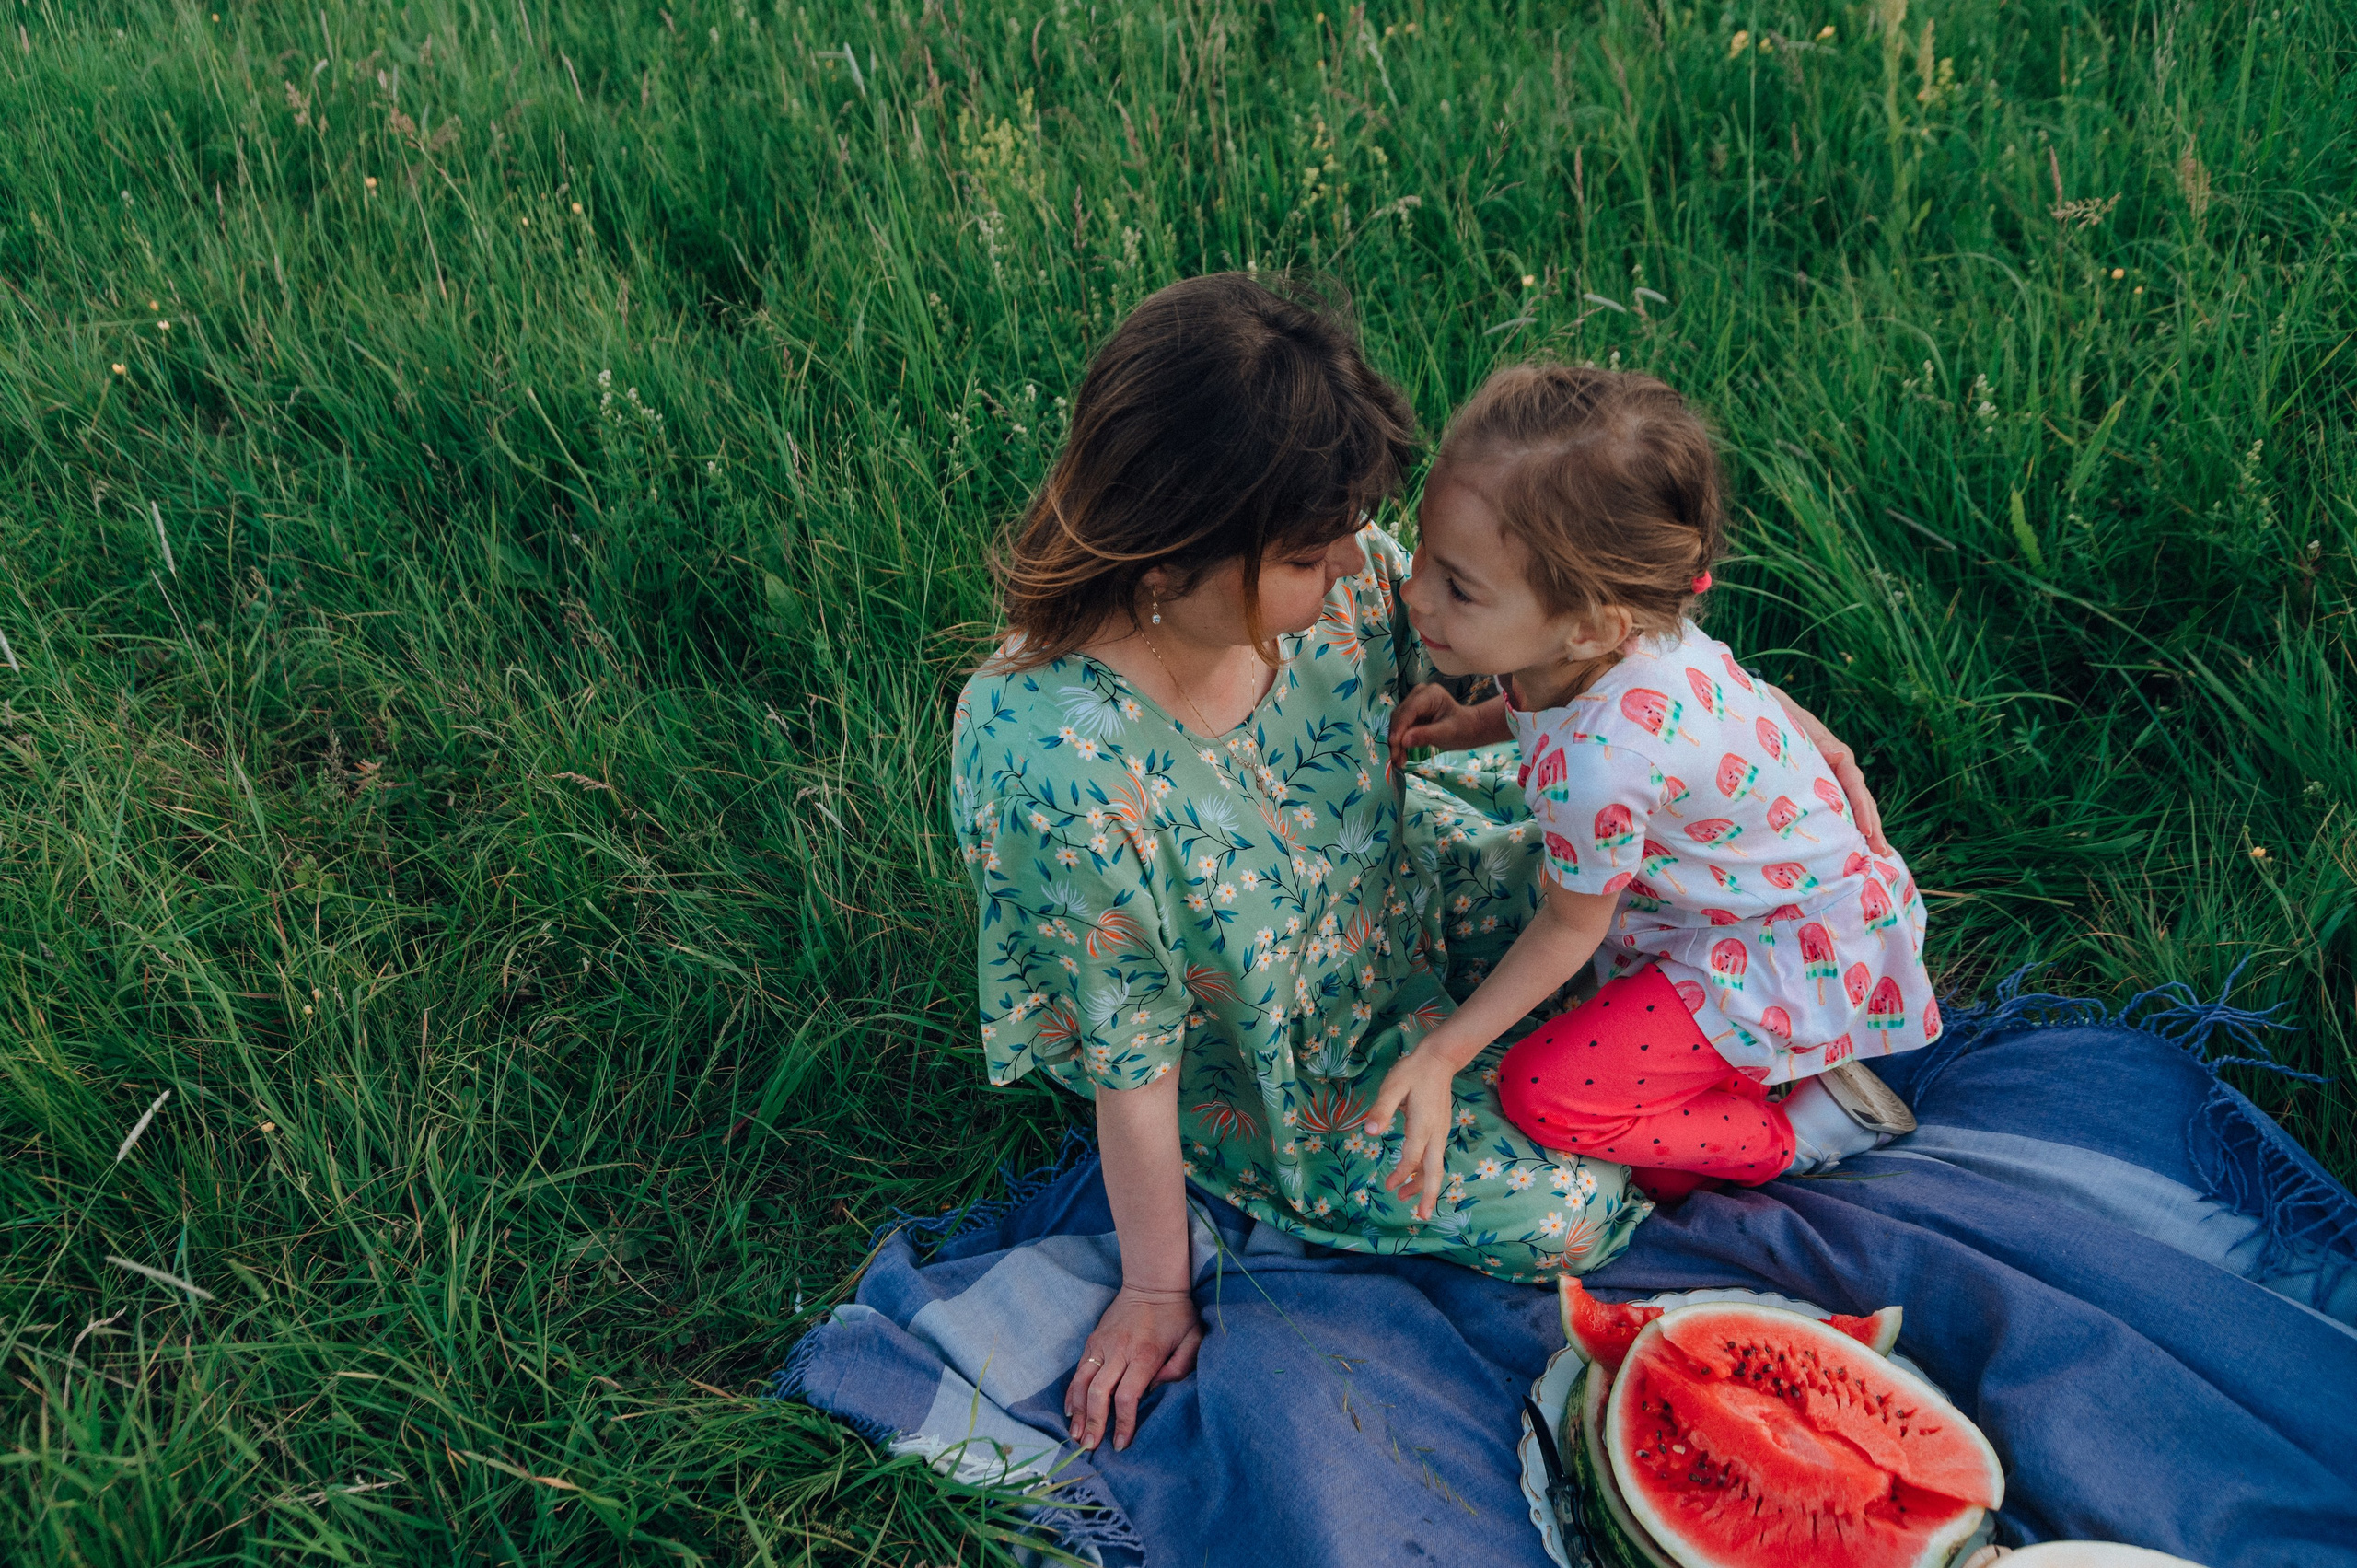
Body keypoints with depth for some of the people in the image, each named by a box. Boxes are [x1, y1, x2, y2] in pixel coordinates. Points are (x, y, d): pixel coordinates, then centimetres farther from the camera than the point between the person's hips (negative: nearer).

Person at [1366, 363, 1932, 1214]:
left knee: (1541, 1094, -10)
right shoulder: (1622, 620, -17)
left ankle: (1799, 1135, 5)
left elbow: (1571, 928, -20)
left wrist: (1442, 1053, -13)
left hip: (1786, 955, -8)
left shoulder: (1596, 763, -40)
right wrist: (1478, 720, -4)